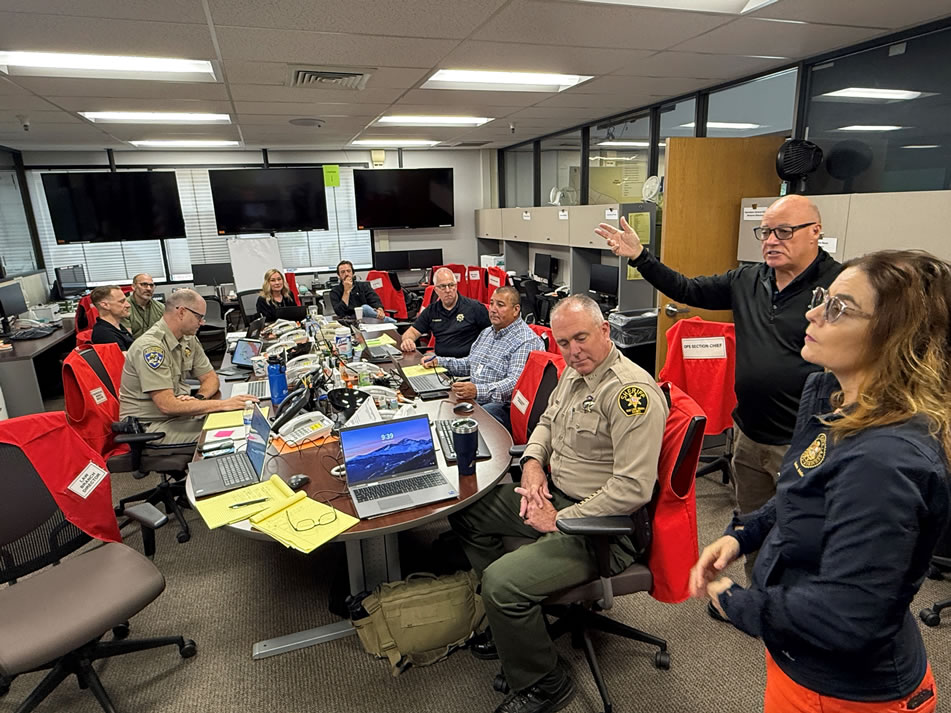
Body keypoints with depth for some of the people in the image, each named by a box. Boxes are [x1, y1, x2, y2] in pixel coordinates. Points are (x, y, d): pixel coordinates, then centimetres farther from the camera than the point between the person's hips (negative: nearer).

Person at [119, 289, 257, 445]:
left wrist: (199, 398, -15)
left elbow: (210, 378, 9)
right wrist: (224, 404, -29)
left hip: (179, 413, 8)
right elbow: (167, 405, -28)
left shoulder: (189, 339, 4)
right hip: (151, 425, -8)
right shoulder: (150, 347, -23)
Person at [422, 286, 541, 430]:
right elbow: (469, 364, 30)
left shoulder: (527, 341, -11)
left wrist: (478, 391, -36)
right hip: (472, 399, 8)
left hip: (501, 406, -8)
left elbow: (515, 383, -23)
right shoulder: (487, 332, 20)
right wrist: (438, 361, 16)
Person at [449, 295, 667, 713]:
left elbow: (633, 488, -29)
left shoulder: (632, 391, -25)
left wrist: (561, 519, -22)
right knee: (466, 512, 13)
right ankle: (513, 618, 26)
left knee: (501, 583, -23)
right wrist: (532, 462, 0)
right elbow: (548, 422, 21)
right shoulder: (574, 372, 5)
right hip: (554, 493, 10)